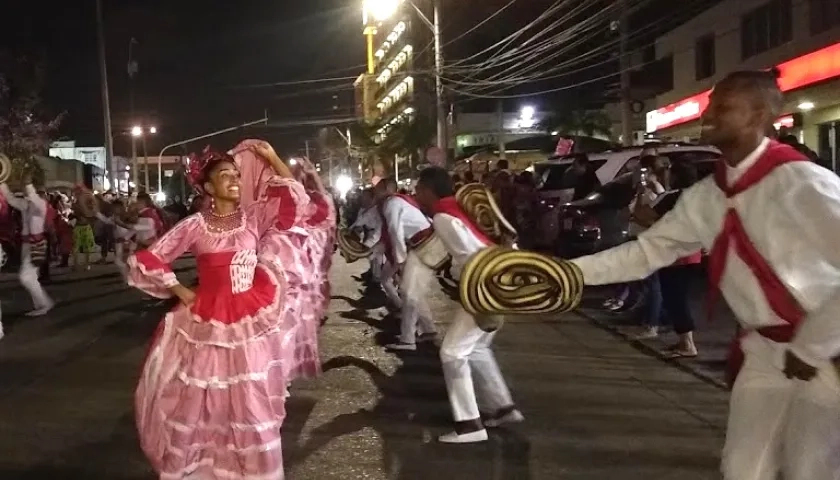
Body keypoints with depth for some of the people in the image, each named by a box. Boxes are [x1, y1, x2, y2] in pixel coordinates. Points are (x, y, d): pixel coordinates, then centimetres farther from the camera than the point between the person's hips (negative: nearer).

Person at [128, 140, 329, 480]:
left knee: (250, 406, 12)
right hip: (207, 326, -1)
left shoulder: (254, 216, 2)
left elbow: (297, 199, -5)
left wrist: (271, 158, -3)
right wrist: (179, 291, -2)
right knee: (200, 405, 10)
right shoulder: (195, 225, -2)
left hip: (252, 324, 1)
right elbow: (145, 260, 1)